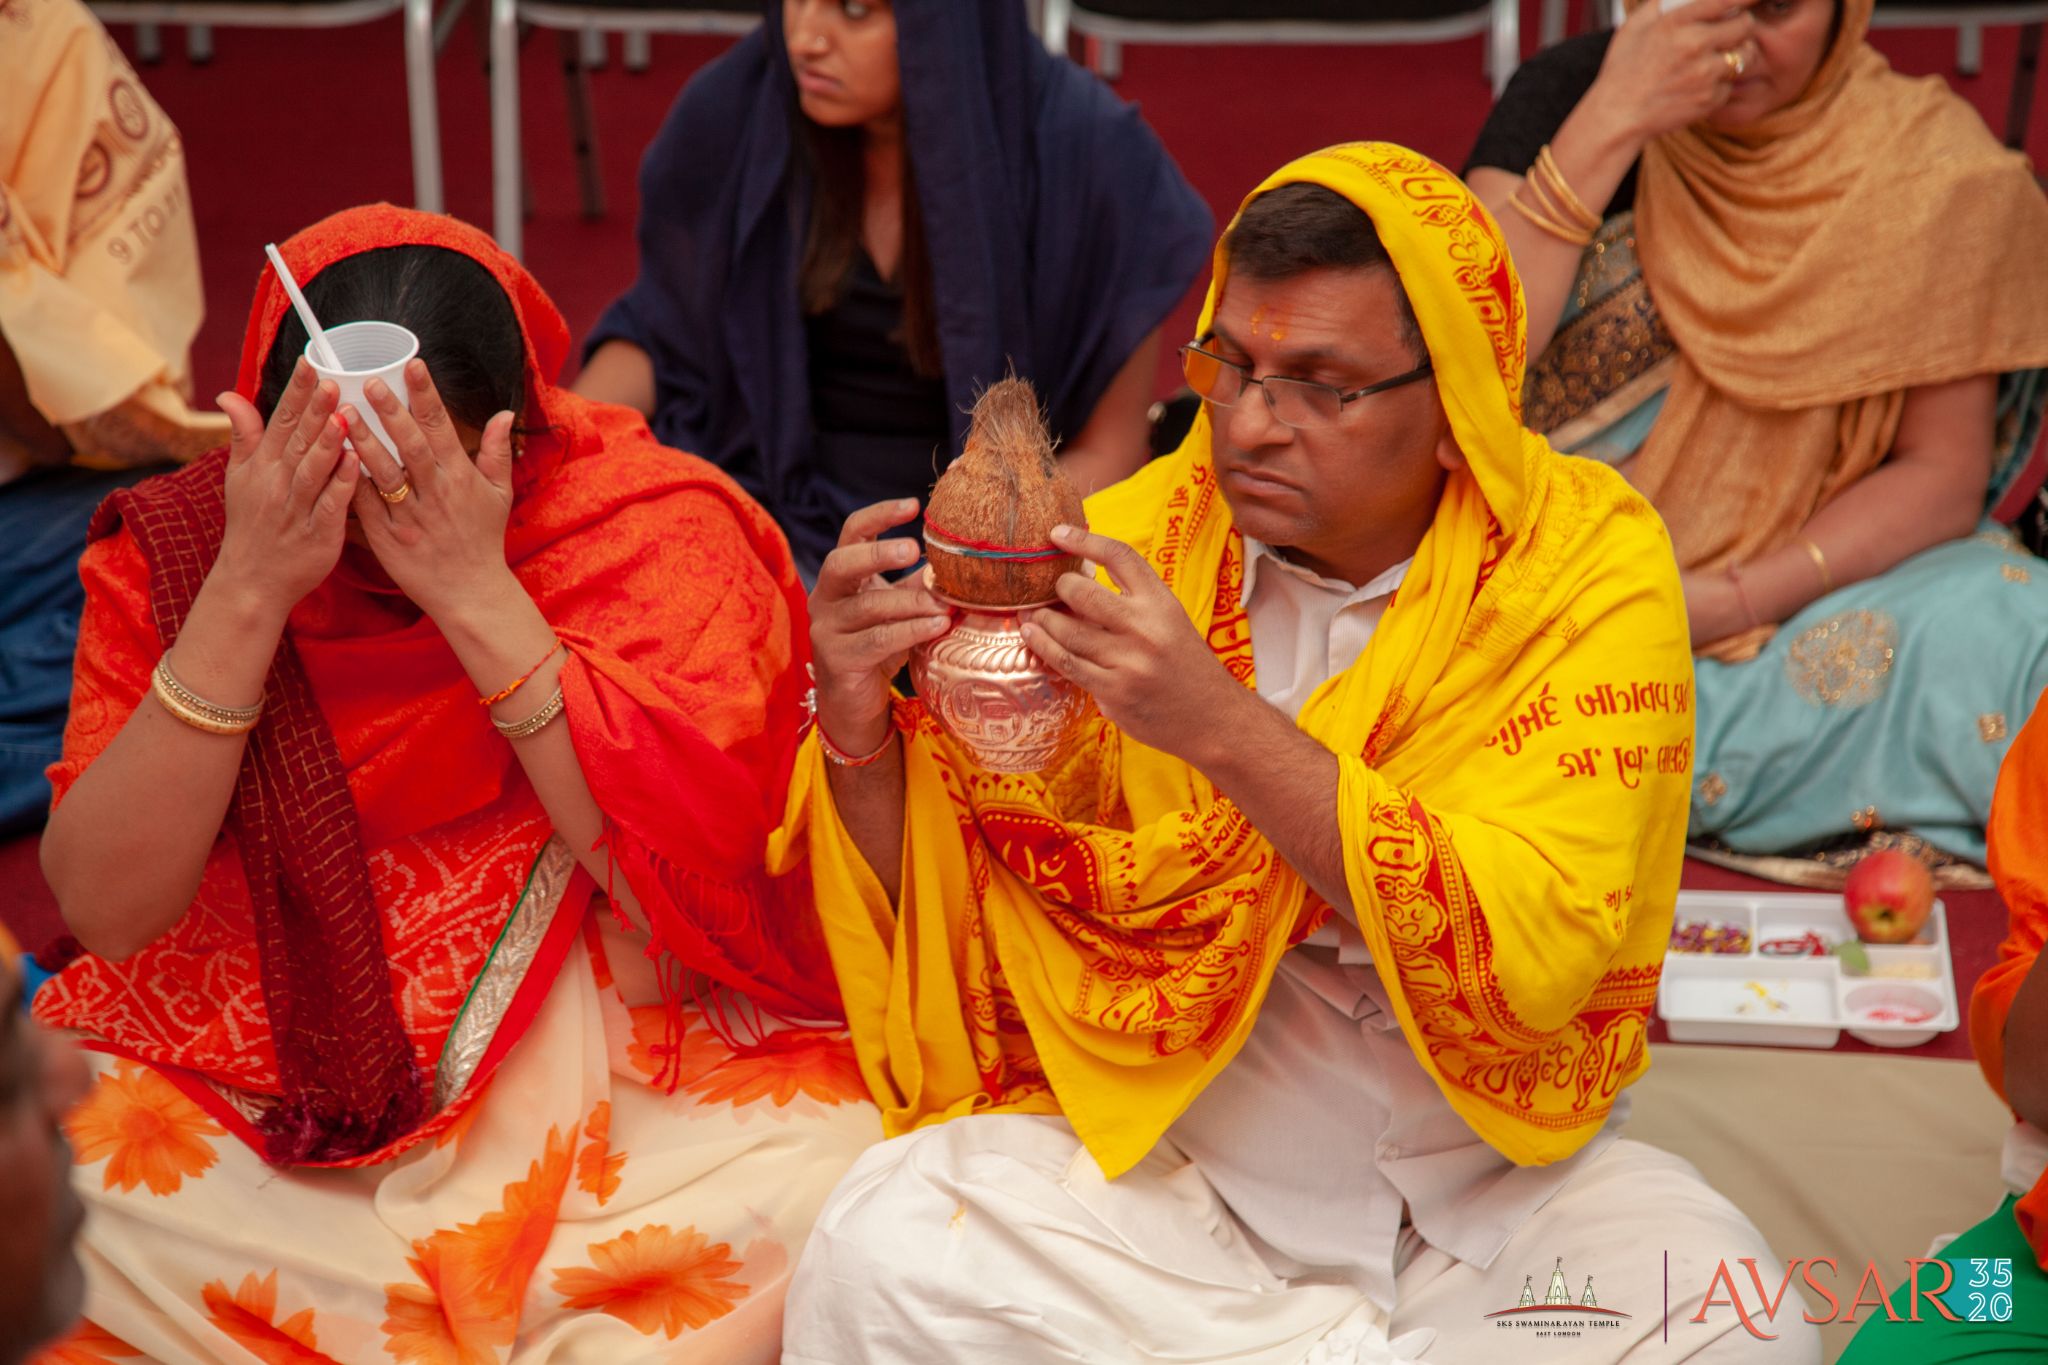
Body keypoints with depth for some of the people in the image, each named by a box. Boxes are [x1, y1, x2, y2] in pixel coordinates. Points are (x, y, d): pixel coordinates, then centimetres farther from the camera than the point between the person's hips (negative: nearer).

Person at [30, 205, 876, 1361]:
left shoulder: (652, 525, -10)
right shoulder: (175, 547, -5)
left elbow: (678, 890, -19)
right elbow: (106, 910, -13)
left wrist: (481, 594, -26)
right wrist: (246, 594, -23)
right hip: (275, 1074, 2)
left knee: (816, 1178, -29)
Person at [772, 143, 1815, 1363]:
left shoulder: (1585, 564, -10)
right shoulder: (1136, 543, -5)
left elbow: (1534, 955, -23)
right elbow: (950, 927, 0)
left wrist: (1223, 726, -31)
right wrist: (861, 735, -20)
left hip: (1493, 1167, 0)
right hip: (1164, 1138, 1)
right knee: (878, 1258, -23)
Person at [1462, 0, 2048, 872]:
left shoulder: (1928, 158, -5)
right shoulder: (1568, 95, -5)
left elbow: (1942, 475, -4)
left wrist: (1728, 601, -16)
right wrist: (1611, 123, -25)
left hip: (1807, 585, 0)